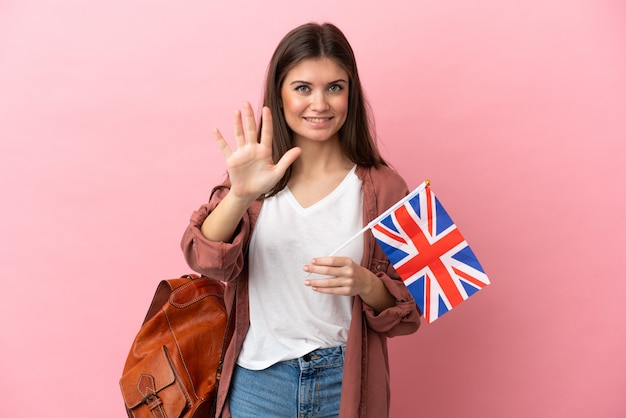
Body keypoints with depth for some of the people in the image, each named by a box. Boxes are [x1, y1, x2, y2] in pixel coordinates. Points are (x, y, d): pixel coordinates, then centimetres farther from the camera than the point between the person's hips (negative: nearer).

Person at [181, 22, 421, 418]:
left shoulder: (383, 187, -7)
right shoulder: (255, 177, -3)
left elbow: (408, 309, -3)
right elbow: (207, 260, -18)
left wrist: (366, 284, -22)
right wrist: (240, 195, -35)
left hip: (347, 383, 0)